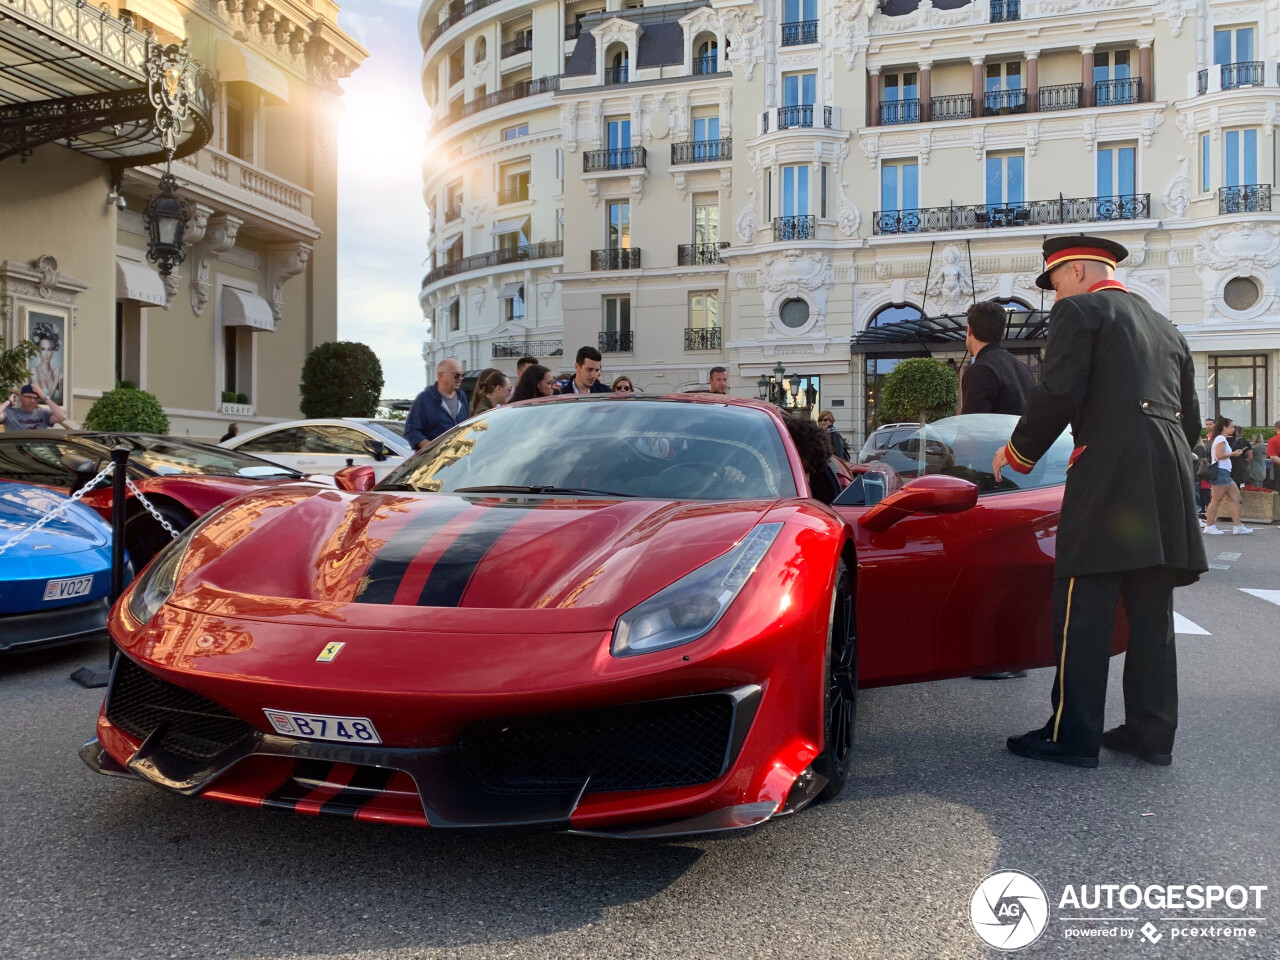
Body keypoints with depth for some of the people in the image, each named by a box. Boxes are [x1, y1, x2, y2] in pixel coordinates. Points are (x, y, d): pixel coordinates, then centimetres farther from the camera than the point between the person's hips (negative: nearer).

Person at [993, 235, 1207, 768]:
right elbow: (1190, 419, 23)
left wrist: (1018, 453, 1)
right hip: (1170, 480, 8)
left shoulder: (1080, 310, 2)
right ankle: (1152, 733, 16)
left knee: (1084, 611, -5)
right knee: (1151, 611, 11)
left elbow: (1058, 393, -11)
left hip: (1108, 475, -8)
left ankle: (1073, 735, -2)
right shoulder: (1166, 329, 25)